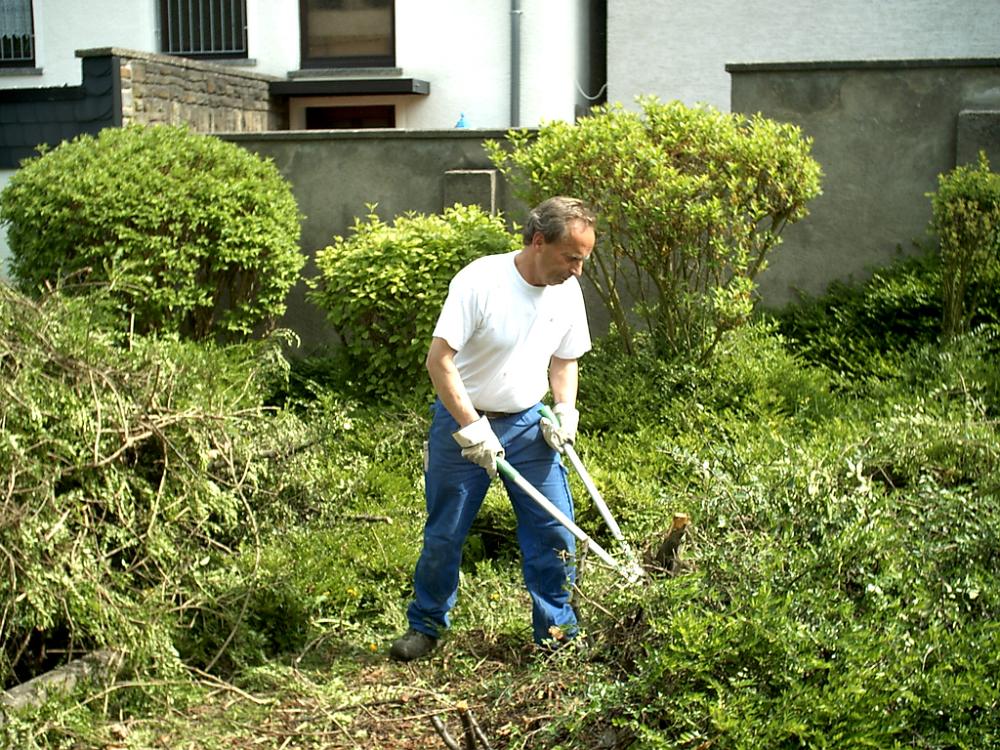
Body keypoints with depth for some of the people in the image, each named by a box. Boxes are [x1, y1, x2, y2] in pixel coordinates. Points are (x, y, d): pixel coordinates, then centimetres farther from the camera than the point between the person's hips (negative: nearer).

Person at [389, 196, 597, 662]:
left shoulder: (568, 291, -2)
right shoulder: (479, 281, -21)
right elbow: (439, 361, -22)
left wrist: (566, 411, -5)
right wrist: (472, 430, -24)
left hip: (528, 425, 5)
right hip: (462, 420, -4)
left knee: (555, 530, 0)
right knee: (444, 535, 5)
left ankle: (557, 633, 14)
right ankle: (426, 626, 25)